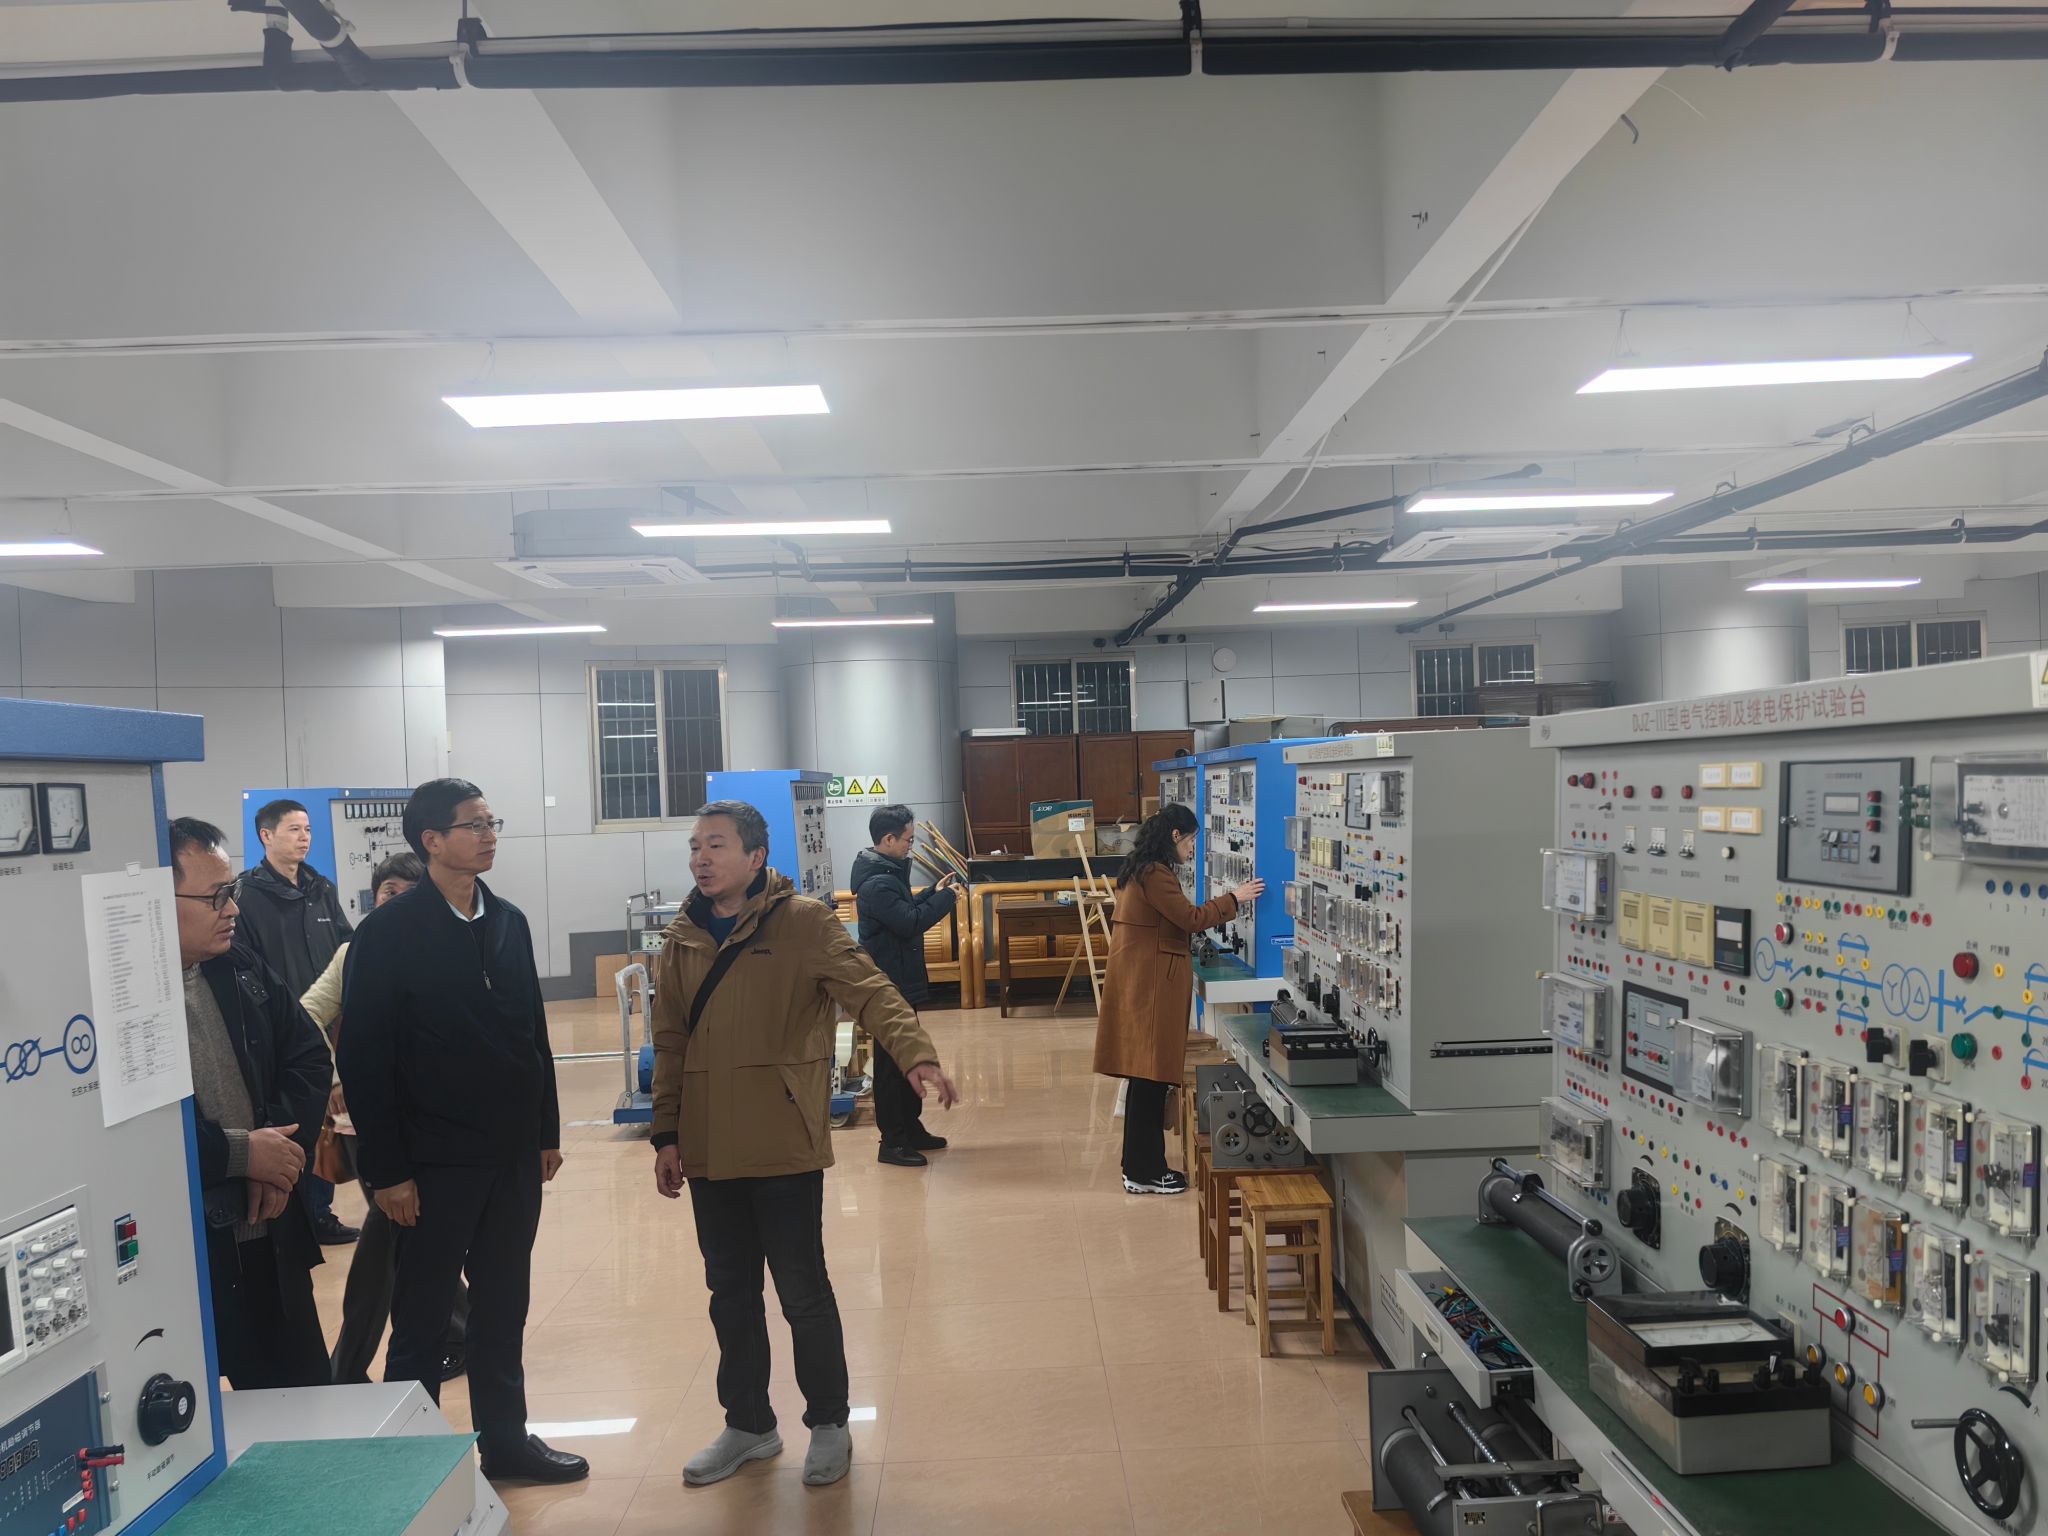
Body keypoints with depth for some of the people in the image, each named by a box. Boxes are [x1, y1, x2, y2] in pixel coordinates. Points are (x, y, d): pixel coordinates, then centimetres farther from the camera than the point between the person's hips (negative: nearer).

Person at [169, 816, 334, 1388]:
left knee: (303, 1401, 19)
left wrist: (282, 1142, -7)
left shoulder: (242, 968, 5)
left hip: (270, 1237, 7)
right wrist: (239, 1151, -17)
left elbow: (308, 1055, 10)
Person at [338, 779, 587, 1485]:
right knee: (423, 1317, 9)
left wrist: (547, 1131, 11)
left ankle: (506, 1438, 30)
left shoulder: (508, 921, 7)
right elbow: (365, 1058, -11)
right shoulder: (388, 932, -10)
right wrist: (386, 1169, -13)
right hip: (435, 1161, -5)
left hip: (513, 1154, 5)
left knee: (504, 1307, 16)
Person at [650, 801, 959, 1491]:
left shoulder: (804, 921, -8)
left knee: (802, 1290, 5)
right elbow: (669, 1042, 12)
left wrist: (917, 1057, -34)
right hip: (708, 1149, 5)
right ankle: (748, 1425, 34)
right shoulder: (681, 939, 8)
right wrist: (666, 1135, 9)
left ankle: (828, 1424, 25)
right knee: (730, 1293, 16)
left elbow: (871, 993, -18)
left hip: (783, 1145, -5)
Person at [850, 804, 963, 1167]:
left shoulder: (888, 872, 11)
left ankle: (911, 1129, 28)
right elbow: (909, 923, -26)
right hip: (891, 983, -11)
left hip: (901, 981, 11)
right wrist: (945, 898, -15)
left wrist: (934, 892, 8)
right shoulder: (877, 883, -22)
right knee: (892, 1062, -3)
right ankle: (892, 1142, 5)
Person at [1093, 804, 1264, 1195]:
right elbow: (1191, 918, -15)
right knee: (1151, 1076, -4)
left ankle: (1141, 1167, 20)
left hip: (1143, 981, 11)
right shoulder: (1155, 873, -16)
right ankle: (1145, 1174, 3)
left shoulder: (1144, 869, 16)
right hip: (1150, 983, -11)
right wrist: (1233, 898, -5)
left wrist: (1226, 905, 16)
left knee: (1146, 1075, 13)